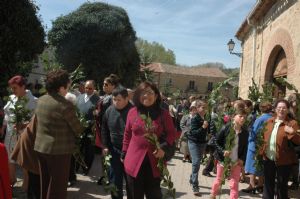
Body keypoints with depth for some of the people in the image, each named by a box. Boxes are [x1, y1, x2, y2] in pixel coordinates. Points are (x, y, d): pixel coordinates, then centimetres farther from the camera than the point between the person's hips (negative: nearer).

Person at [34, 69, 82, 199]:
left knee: (45, 184, 21)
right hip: (58, 150, -7)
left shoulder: (41, 100, 4)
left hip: (40, 147, 8)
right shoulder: (65, 105, -20)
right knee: (57, 187, 6)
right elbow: (78, 130, -12)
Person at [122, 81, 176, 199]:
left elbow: (172, 133, 3)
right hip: (134, 161, 1)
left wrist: (164, 147, -13)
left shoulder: (163, 113, -2)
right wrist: (124, 154, 11)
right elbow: (127, 135, 9)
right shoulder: (132, 112, 1)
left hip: (155, 161, -1)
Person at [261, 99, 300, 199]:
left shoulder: (292, 123, -8)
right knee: (268, 185, 18)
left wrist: (292, 133, -31)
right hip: (268, 158, 5)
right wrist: (261, 152, 10)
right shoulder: (269, 121, 6)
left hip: (283, 160, -4)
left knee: (282, 186, 9)